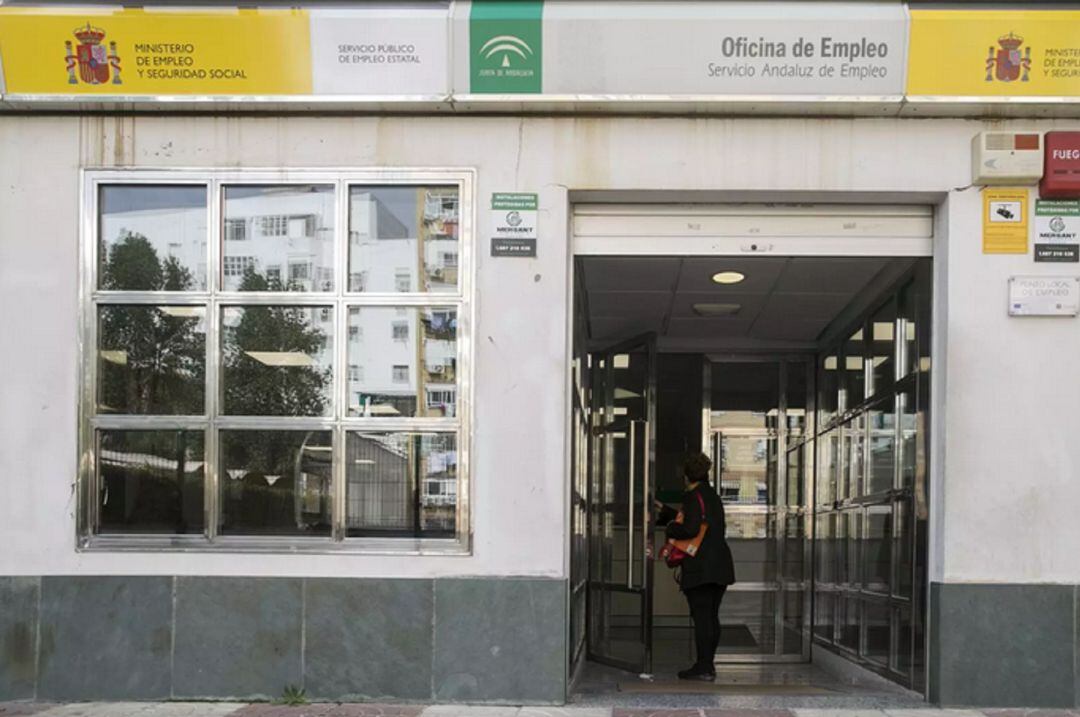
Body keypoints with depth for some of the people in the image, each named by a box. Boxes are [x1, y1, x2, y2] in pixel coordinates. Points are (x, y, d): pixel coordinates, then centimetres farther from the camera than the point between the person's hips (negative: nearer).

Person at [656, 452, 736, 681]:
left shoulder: (693, 496, -10)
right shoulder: (713, 496, 18)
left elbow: (690, 529, -21)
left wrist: (671, 527, -2)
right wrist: (666, 512, 41)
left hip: (700, 568, -8)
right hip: (721, 566, 8)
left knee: (701, 617, -6)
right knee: (712, 616, 11)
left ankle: (703, 667, -5)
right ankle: (708, 666, 16)